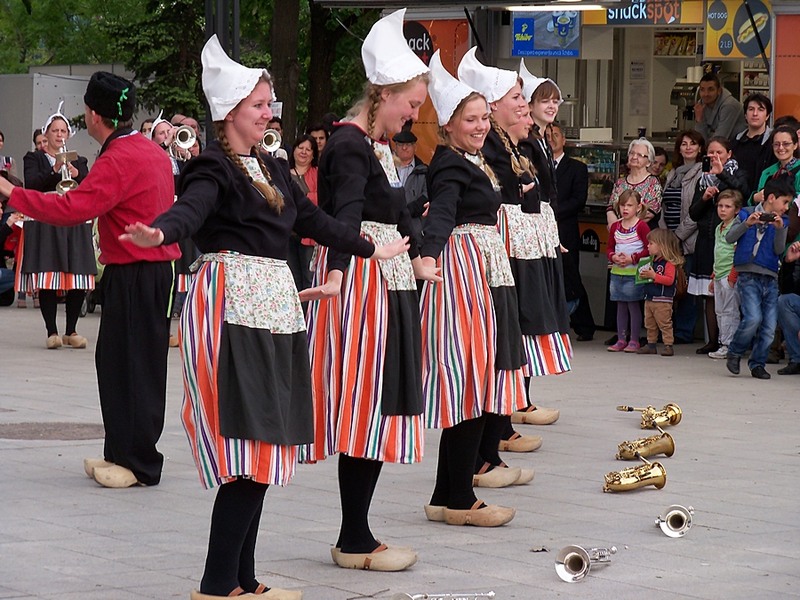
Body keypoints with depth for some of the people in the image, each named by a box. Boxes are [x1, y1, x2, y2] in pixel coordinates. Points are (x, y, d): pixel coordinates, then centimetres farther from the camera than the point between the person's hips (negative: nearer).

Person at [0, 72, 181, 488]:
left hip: (133, 278, -9)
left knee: (131, 366, -4)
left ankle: (139, 464, 1)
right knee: (115, 361, 14)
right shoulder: (153, 153, 12)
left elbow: (71, 209, -26)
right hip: (157, 270, 9)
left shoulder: (118, 161, -18)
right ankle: (122, 453, 18)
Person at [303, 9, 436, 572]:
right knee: (364, 408, -8)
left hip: (388, 281, 10)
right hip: (358, 281, -10)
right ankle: (355, 542, -4)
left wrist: (415, 257, 38)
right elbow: (347, 213, -31)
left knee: (376, 412, 8)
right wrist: (336, 273, -44)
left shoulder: (381, 146, 14)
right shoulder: (349, 144, -15)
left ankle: (357, 535, 11)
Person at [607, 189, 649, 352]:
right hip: (617, 272, 6)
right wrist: (613, 257, -7)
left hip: (634, 273, -6)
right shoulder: (615, 226, 10)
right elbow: (610, 248, 14)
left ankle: (634, 341, 3)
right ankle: (621, 340, 16)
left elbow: (649, 249, -10)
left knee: (633, 305, -2)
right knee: (621, 307, 10)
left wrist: (632, 258, -17)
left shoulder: (641, 226, -7)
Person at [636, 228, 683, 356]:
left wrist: (653, 276, -26)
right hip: (649, 298, 9)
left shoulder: (669, 263, -14)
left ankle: (668, 345, -5)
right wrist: (644, 275, 6)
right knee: (650, 324, 13)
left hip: (662, 300, -9)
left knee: (665, 324, -7)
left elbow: (669, 280, -23)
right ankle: (651, 344, 21)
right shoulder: (653, 261, 14)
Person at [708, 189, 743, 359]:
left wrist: (733, 275, -19)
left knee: (729, 311, -6)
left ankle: (728, 345, -3)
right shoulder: (719, 228, 17)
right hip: (719, 275, 9)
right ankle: (723, 343, 15)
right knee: (720, 311, 10)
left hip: (730, 276, -9)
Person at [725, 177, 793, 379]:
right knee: (753, 318, -20)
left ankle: (757, 363, 12)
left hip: (770, 279, 4)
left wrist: (779, 229, -15)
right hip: (748, 276, -4)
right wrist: (747, 223, -21)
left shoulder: (782, 222, 12)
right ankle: (735, 352, 2)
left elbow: (779, 250, 1)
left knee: (769, 326, -2)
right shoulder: (746, 214, 3)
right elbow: (729, 238, -6)